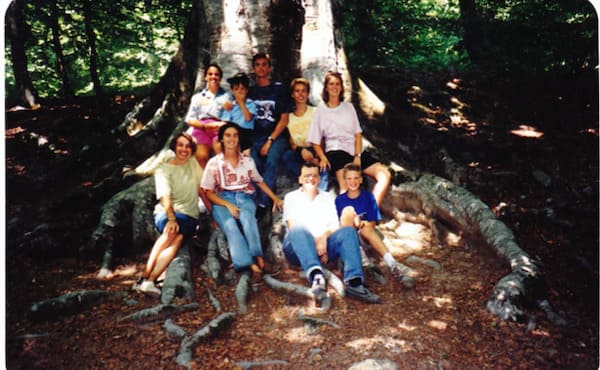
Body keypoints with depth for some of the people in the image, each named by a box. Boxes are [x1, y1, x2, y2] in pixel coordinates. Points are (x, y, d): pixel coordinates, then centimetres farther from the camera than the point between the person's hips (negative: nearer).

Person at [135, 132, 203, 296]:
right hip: (165, 213, -1)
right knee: (171, 231, -37)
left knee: (177, 236, -32)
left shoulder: (193, 163, 13)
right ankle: (145, 276, -39)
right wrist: (171, 219, -26)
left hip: (189, 215, 1)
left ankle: (149, 280, -43)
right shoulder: (164, 169, 4)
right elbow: (165, 198, -10)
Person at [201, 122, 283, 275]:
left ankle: (258, 256, -44)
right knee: (230, 225, -34)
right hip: (222, 200, -1)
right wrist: (228, 205, -12)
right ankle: (248, 263, -47)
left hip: (244, 197, 1)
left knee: (247, 217, -35)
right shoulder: (214, 163, 5)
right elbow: (209, 192, 3)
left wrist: (275, 198, 12)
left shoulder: (248, 160, 13)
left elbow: (259, 182, 22)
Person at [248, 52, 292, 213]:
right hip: (255, 136, 2)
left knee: (271, 161, -31)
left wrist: (270, 141, -9)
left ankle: (262, 203, -31)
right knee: (253, 163, -28)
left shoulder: (279, 89, 7)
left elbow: (284, 119, 1)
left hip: (277, 136, -2)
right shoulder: (250, 91, 17)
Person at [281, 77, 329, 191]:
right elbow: (291, 144, 3)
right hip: (298, 152, 2)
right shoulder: (288, 117, 8)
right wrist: (301, 150, -20)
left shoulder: (315, 112, 3)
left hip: (315, 150, -2)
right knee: (285, 156, -31)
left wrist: (318, 157, -23)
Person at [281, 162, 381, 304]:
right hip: (298, 248, -2)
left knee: (348, 231, -25)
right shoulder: (291, 197, 17)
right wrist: (316, 242, -16)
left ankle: (354, 282, -43)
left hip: (324, 244, 2)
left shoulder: (327, 197, 25)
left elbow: (334, 225, 11)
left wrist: (324, 238, -13)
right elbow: (293, 226, 0)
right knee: (298, 229, -35)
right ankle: (316, 275, -58)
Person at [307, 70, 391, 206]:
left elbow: (358, 134, 12)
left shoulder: (348, 107, 19)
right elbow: (315, 141, 7)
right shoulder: (320, 111, 10)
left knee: (385, 174, -20)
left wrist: (357, 156, -4)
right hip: (336, 151, -4)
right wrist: (323, 158, -13)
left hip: (355, 151, 4)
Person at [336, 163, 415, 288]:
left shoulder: (368, 197, 10)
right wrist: (354, 222, -18)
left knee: (366, 228, -36)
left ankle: (392, 265, -49)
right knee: (348, 210, -26)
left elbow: (373, 222, 6)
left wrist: (364, 224, -18)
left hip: (365, 237, 0)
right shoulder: (339, 199, 9)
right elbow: (340, 223, 3)